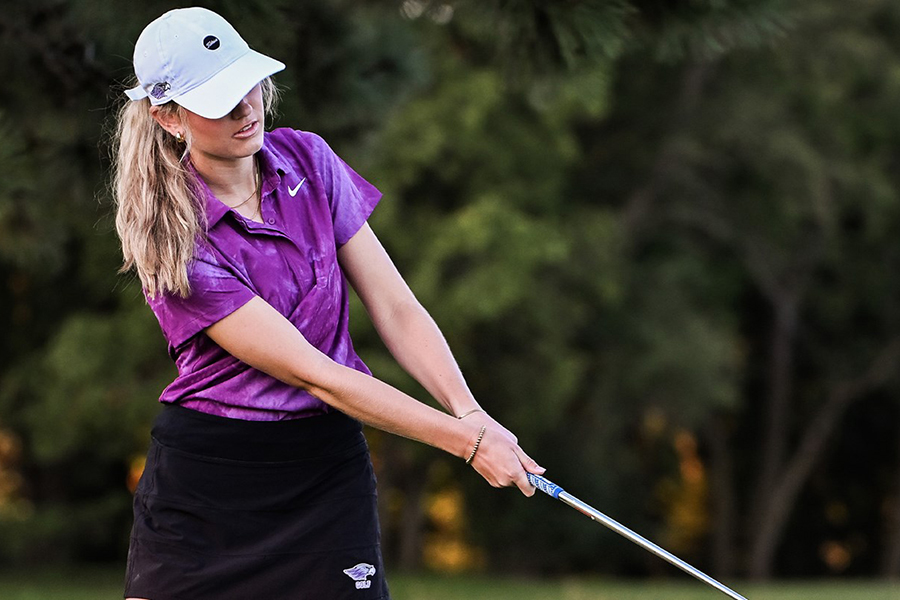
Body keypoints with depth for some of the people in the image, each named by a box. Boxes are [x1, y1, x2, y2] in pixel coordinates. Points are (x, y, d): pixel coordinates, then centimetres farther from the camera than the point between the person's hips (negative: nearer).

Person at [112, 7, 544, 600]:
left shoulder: (308, 160, 0)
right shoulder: (175, 244, -16)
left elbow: (395, 308, 0)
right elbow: (312, 374, -18)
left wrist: (470, 411, -17)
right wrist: (464, 440, -21)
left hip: (326, 469, 4)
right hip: (203, 472, -3)